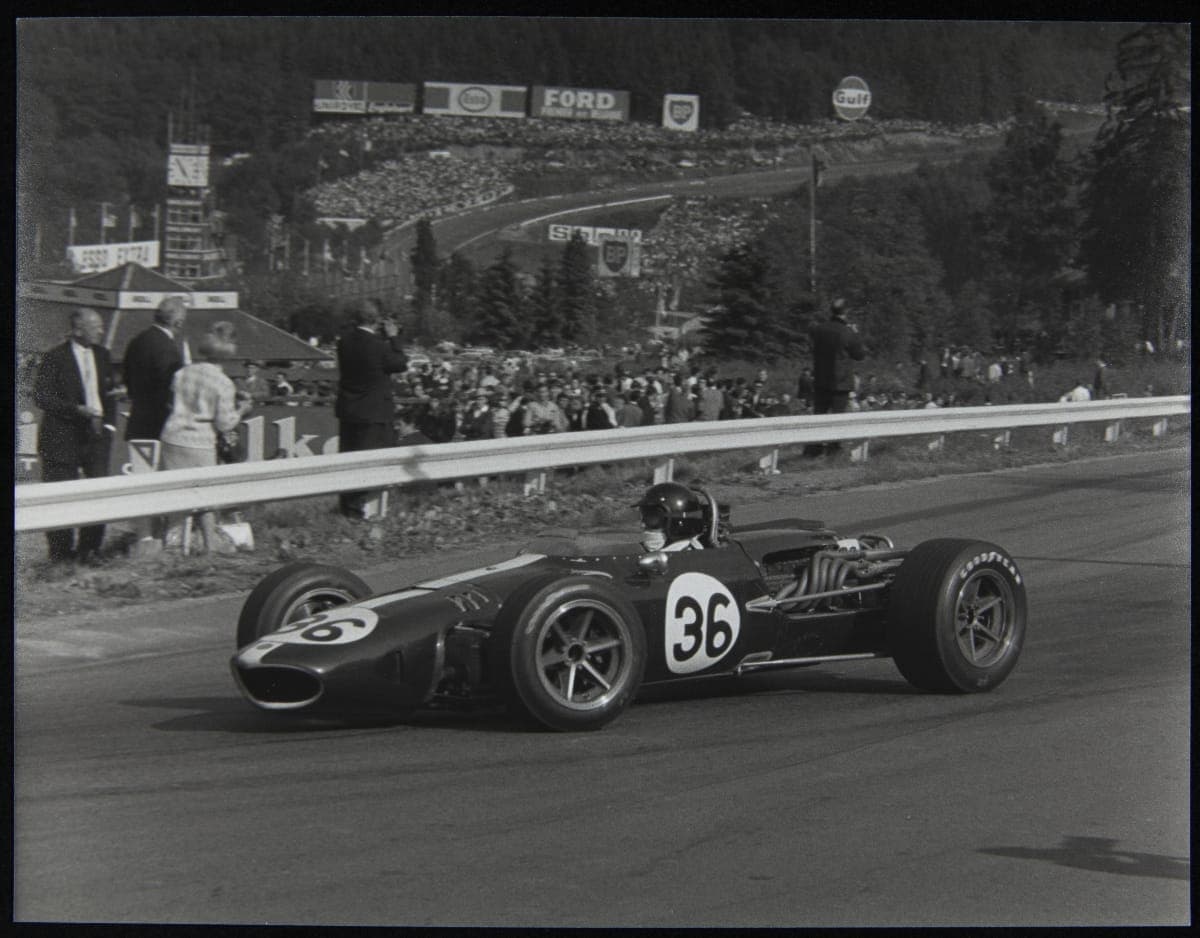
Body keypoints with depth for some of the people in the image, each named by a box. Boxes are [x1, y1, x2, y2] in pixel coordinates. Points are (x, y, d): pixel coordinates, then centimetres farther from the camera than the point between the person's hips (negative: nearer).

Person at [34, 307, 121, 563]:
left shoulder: (102, 355, 10)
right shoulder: (55, 358, -9)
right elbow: (42, 397, -12)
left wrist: (109, 424, 8)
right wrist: (77, 410, -22)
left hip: (96, 435, 5)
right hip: (62, 438, -5)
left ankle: (90, 548, 11)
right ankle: (62, 550, 12)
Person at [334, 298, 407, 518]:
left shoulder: (345, 340, -3)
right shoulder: (378, 345, -22)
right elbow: (401, 363, -8)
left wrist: (386, 337, 5)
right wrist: (393, 337, -1)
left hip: (347, 409, 7)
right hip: (372, 412, -6)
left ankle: (345, 503, 25)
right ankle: (357, 507, 3)